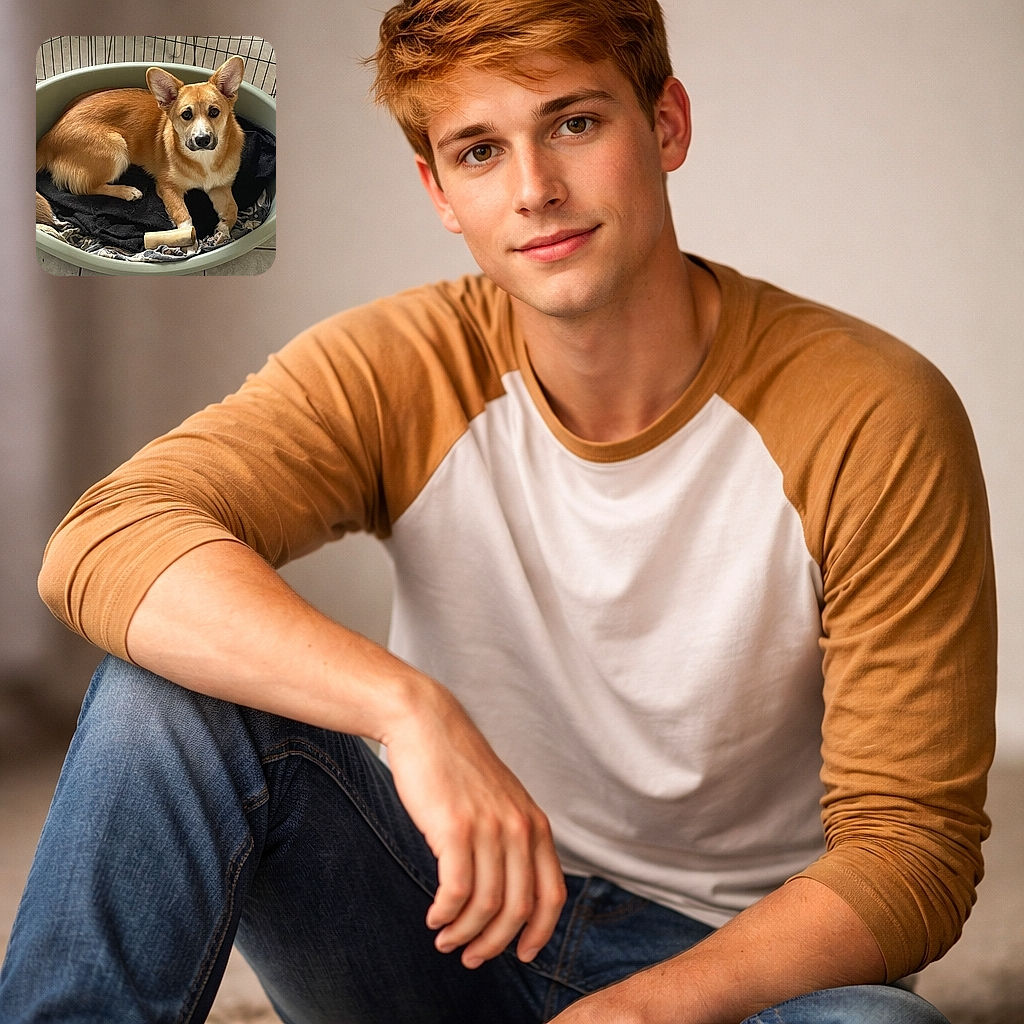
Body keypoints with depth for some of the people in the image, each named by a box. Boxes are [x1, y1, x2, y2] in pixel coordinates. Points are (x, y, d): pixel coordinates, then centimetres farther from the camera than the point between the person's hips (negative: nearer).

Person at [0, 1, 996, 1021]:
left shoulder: (879, 420, -15)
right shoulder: (398, 372, -9)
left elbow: (913, 847, -15)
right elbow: (104, 545, -25)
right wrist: (409, 706, -40)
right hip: (460, 919, 2)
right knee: (171, 682, -22)